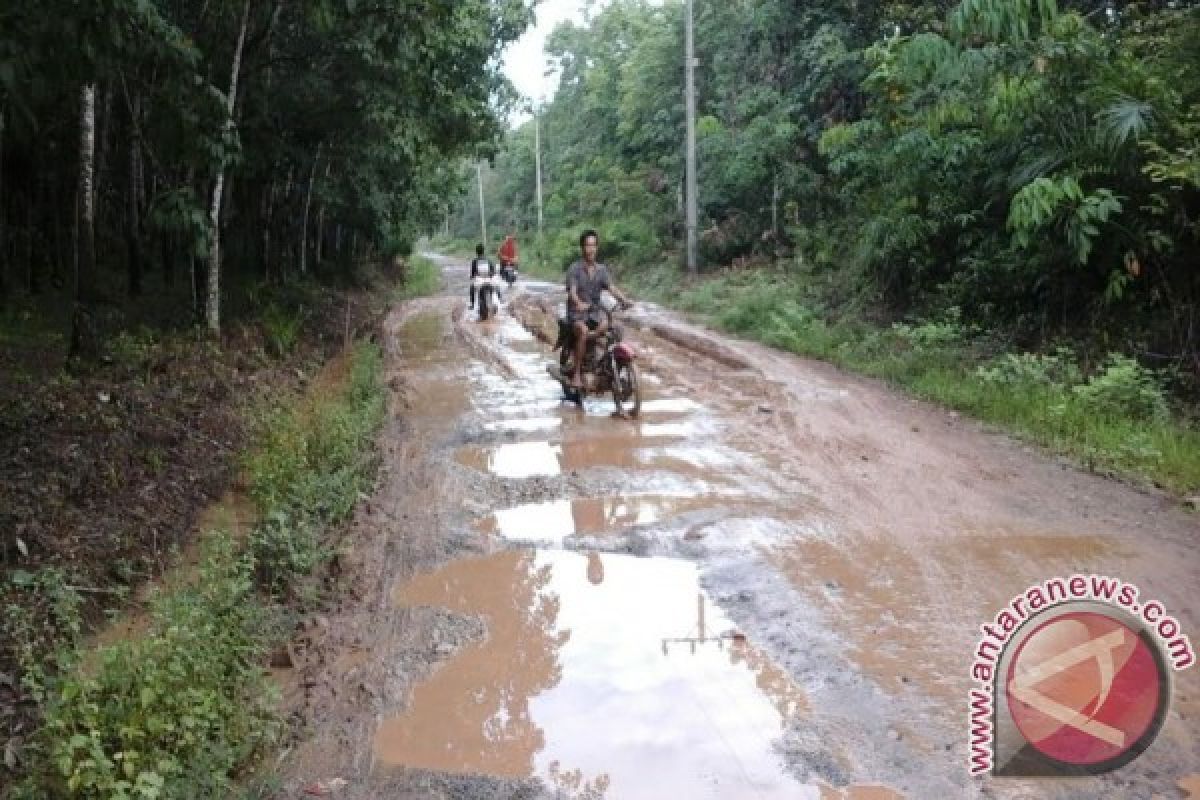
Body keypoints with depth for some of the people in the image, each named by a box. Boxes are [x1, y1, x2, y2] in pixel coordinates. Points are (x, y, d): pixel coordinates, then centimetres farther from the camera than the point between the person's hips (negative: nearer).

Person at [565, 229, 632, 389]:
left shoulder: (602, 270, 9)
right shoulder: (574, 268, -4)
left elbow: (612, 287, -6)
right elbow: (572, 291, -19)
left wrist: (624, 299, -27)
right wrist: (579, 303, -41)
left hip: (595, 310, 5)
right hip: (577, 312, -5)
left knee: (606, 325, -26)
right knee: (583, 331, -33)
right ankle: (577, 374, -29)